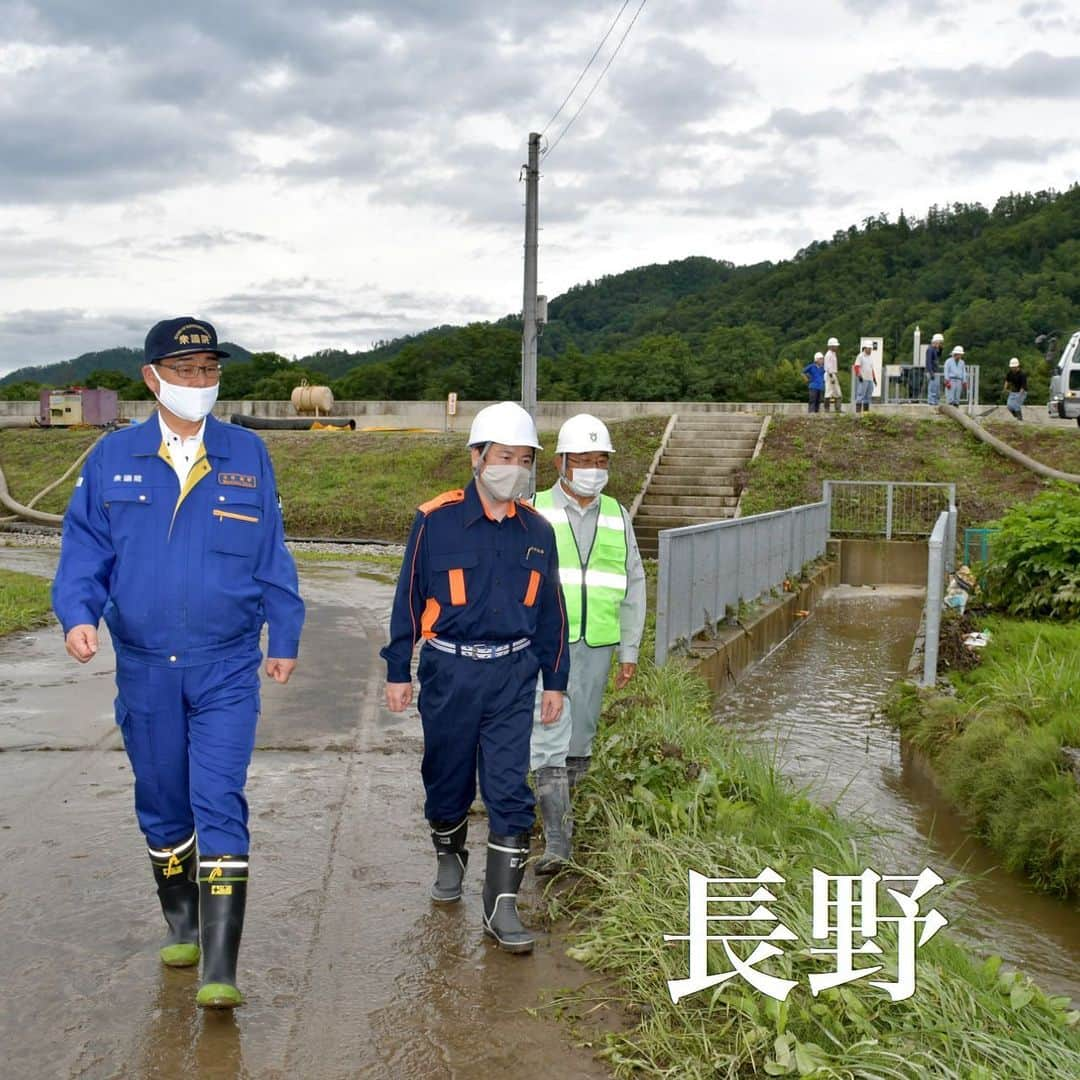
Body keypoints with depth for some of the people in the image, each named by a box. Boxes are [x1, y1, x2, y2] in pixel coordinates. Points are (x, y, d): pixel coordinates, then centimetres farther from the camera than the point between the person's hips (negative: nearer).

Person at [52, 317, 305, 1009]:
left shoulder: (247, 456, 4)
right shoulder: (113, 459, 4)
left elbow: (272, 555, 8)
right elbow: (84, 549, 5)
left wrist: (285, 638, 7)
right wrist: (78, 613, -13)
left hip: (227, 669, -2)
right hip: (145, 669, 2)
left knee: (219, 805, -9)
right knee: (162, 805, 15)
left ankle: (219, 969, -7)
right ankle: (181, 925, 36)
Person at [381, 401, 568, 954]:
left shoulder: (537, 531, 4)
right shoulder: (436, 521, -7)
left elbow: (550, 610, 11)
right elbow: (409, 597, -1)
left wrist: (555, 681, 11)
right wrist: (398, 671, 0)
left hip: (512, 675, 2)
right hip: (449, 671, -1)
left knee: (510, 789, -3)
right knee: (447, 777, 14)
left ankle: (502, 906, 4)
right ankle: (449, 857, 42)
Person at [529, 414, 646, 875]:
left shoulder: (617, 516, 10)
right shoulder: (533, 513, 0)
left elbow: (633, 585, 15)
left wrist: (630, 650, 12)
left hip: (597, 646, 4)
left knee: (579, 739, 12)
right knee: (550, 738, -10)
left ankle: (558, 812, 30)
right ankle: (557, 841, -9)